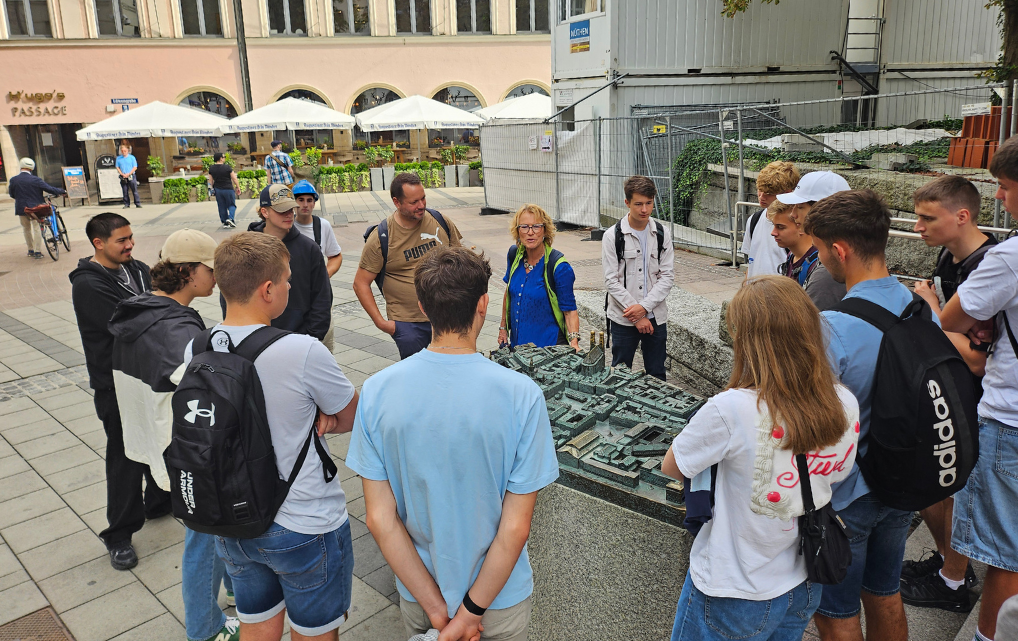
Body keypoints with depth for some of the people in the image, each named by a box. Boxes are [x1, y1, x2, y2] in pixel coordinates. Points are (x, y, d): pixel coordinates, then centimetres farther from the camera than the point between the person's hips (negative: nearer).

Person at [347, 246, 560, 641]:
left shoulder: (377, 391, -16)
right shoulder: (521, 395, -24)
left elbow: (379, 519, -14)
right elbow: (516, 528, -20)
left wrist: (436, 606, -8)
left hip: (415, 594, 2)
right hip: (499, 597, -1)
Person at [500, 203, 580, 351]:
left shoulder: (559, 266, -18)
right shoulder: (514, 254, -1)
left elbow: (569, 309, -14)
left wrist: (574, 342, -28)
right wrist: (503, 328, 17)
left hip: (549, 346, -5)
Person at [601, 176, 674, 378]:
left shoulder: (662, 234, 3)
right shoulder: (612, 235, -6)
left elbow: (667, 277, 0)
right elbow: (612, 281, -9)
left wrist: (644, 306, -13)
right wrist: (636, 316, -13)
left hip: (656, 317, 3)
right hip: (623, 319, -2)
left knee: (657, 376, 11)